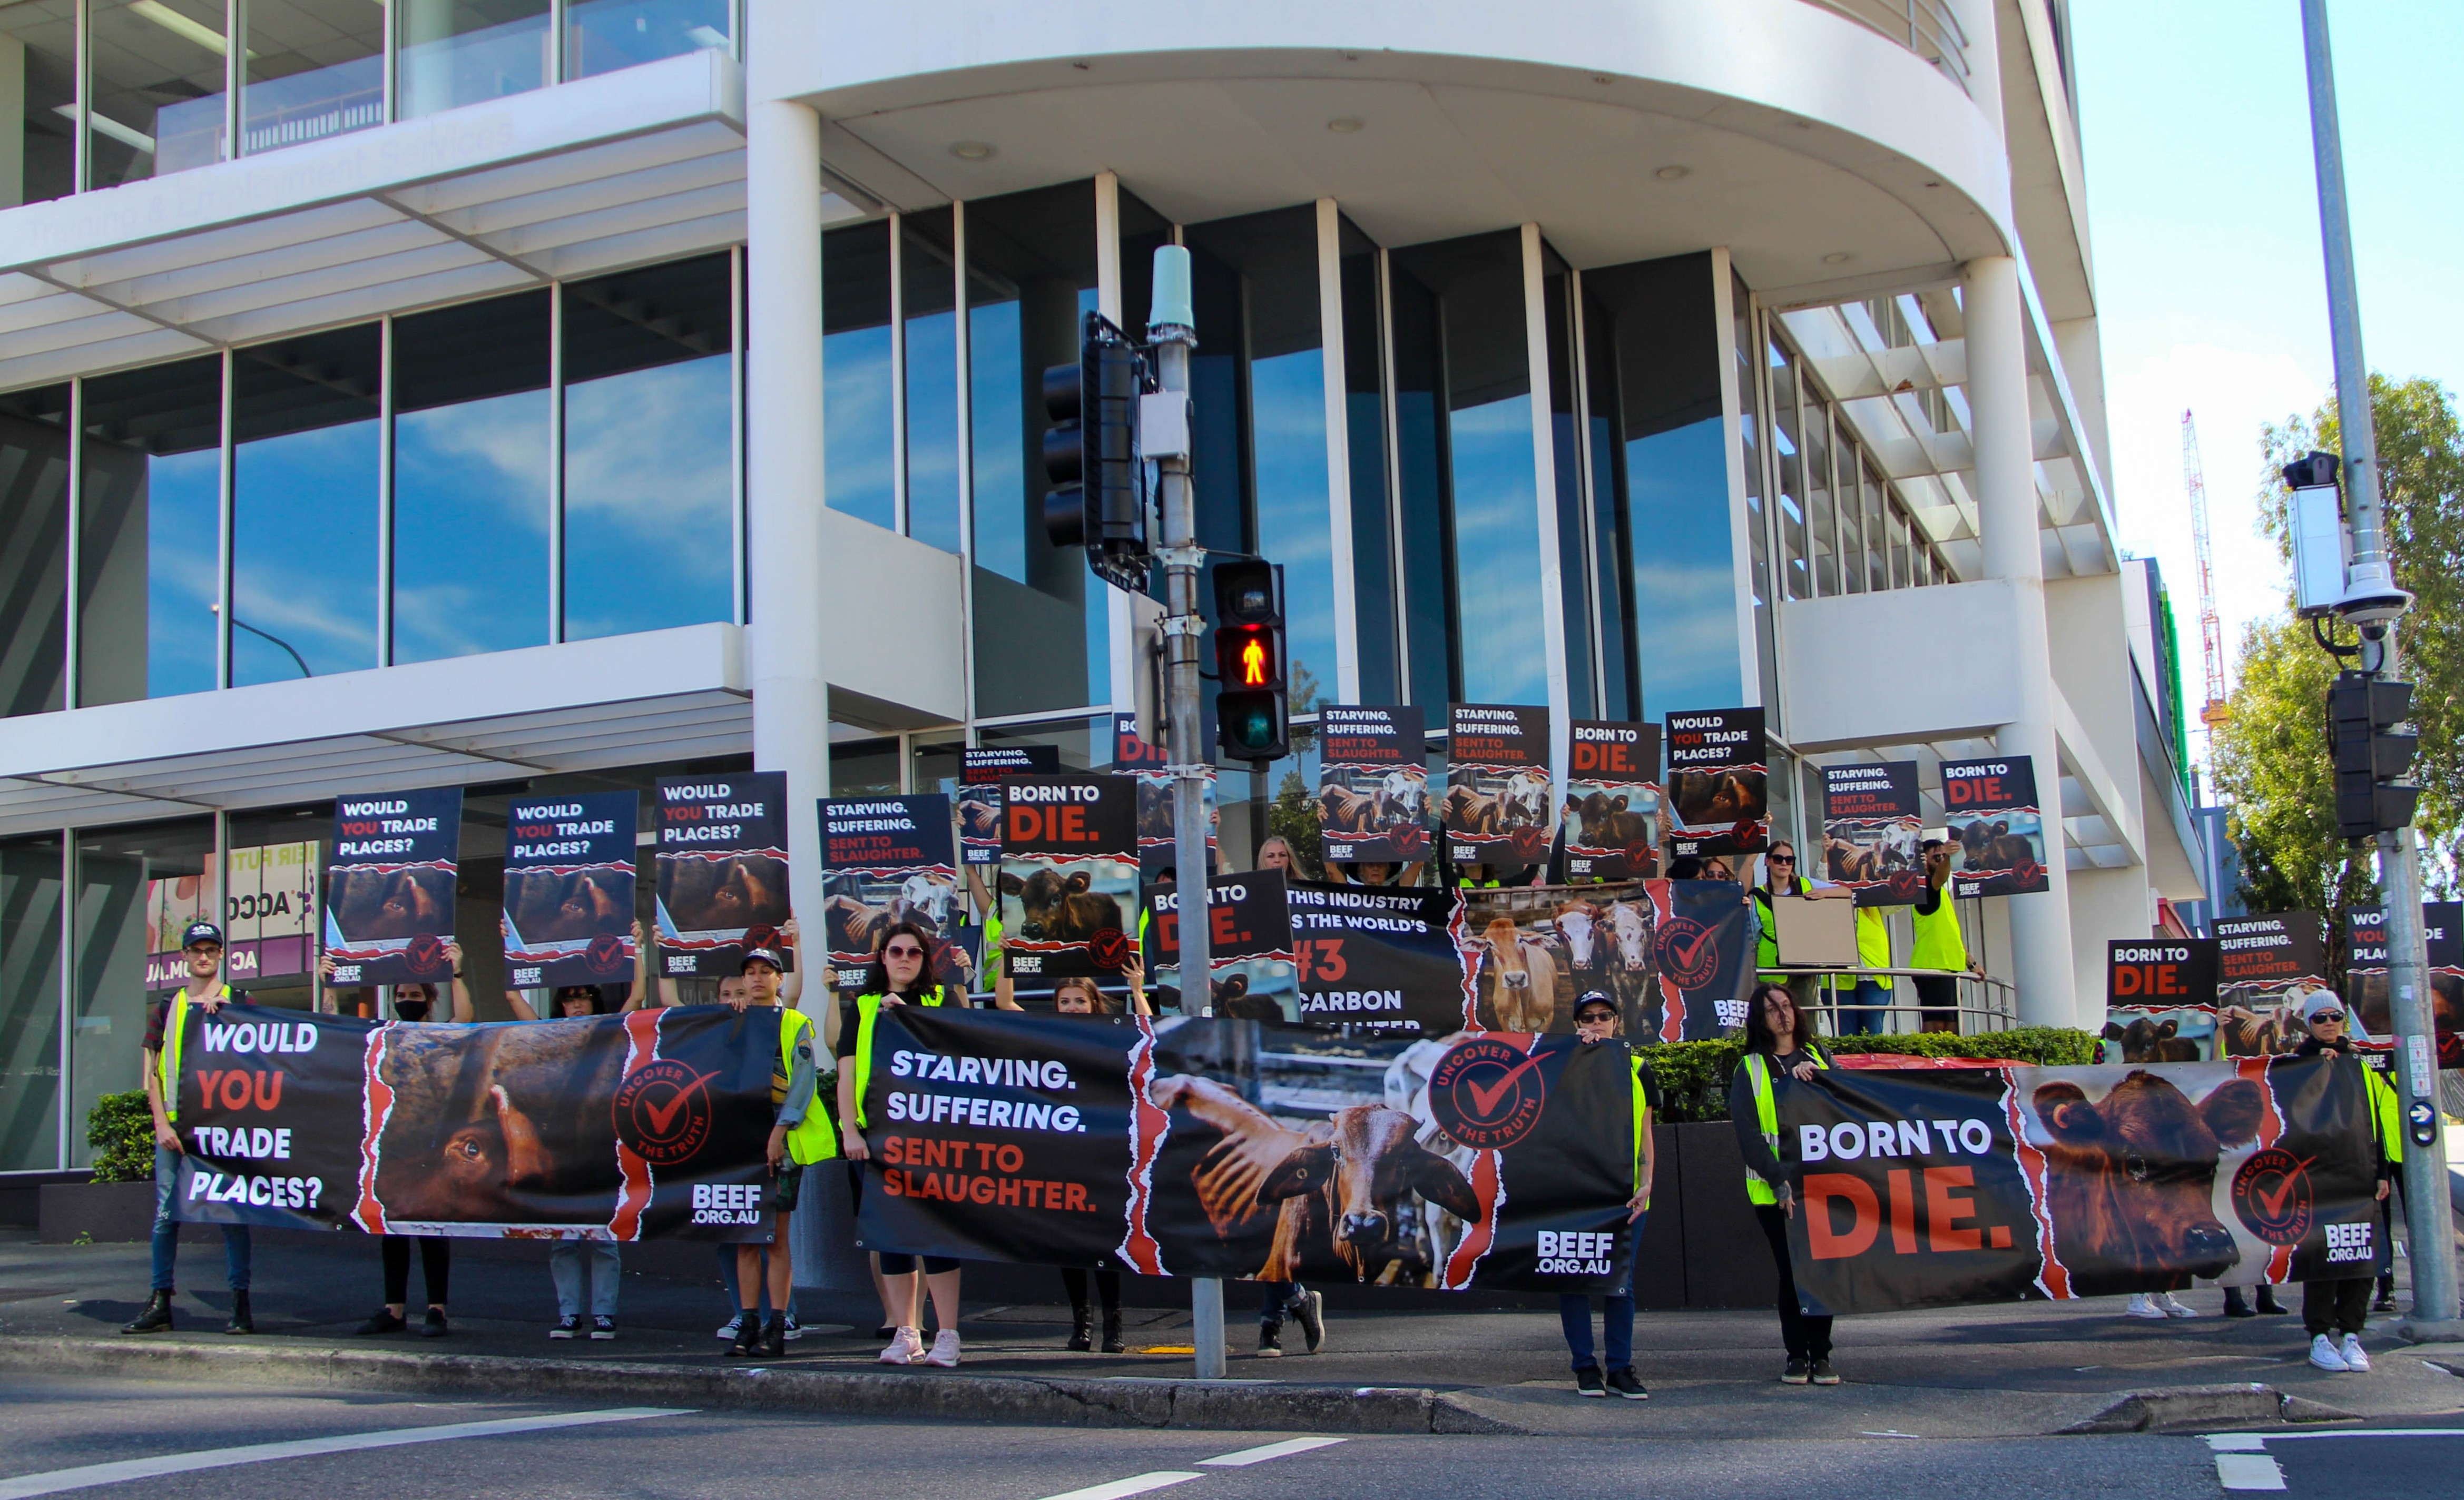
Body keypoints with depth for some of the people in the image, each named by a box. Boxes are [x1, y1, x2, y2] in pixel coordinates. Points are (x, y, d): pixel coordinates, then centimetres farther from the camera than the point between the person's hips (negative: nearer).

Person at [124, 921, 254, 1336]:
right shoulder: (166, 1008, 12)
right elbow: (152, 1071, 9)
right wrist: (162, 1123, -3)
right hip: (175, 1126, 2)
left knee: (232, 1213, -2)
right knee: (166, 1215, 1)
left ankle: (240, 1305, 0)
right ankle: (159, 1305, 8)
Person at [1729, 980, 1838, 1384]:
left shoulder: (1818, 1056, 14)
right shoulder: (1749, 1069, 6)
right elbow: (1747, 1135, -4)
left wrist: (1814, 1079, -12)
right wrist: (1780, 1179, -16)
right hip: (1774, 1189, -2)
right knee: (1791, 1270, -3)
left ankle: (1821, 1354, 5)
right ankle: (1797, 1355, 5)